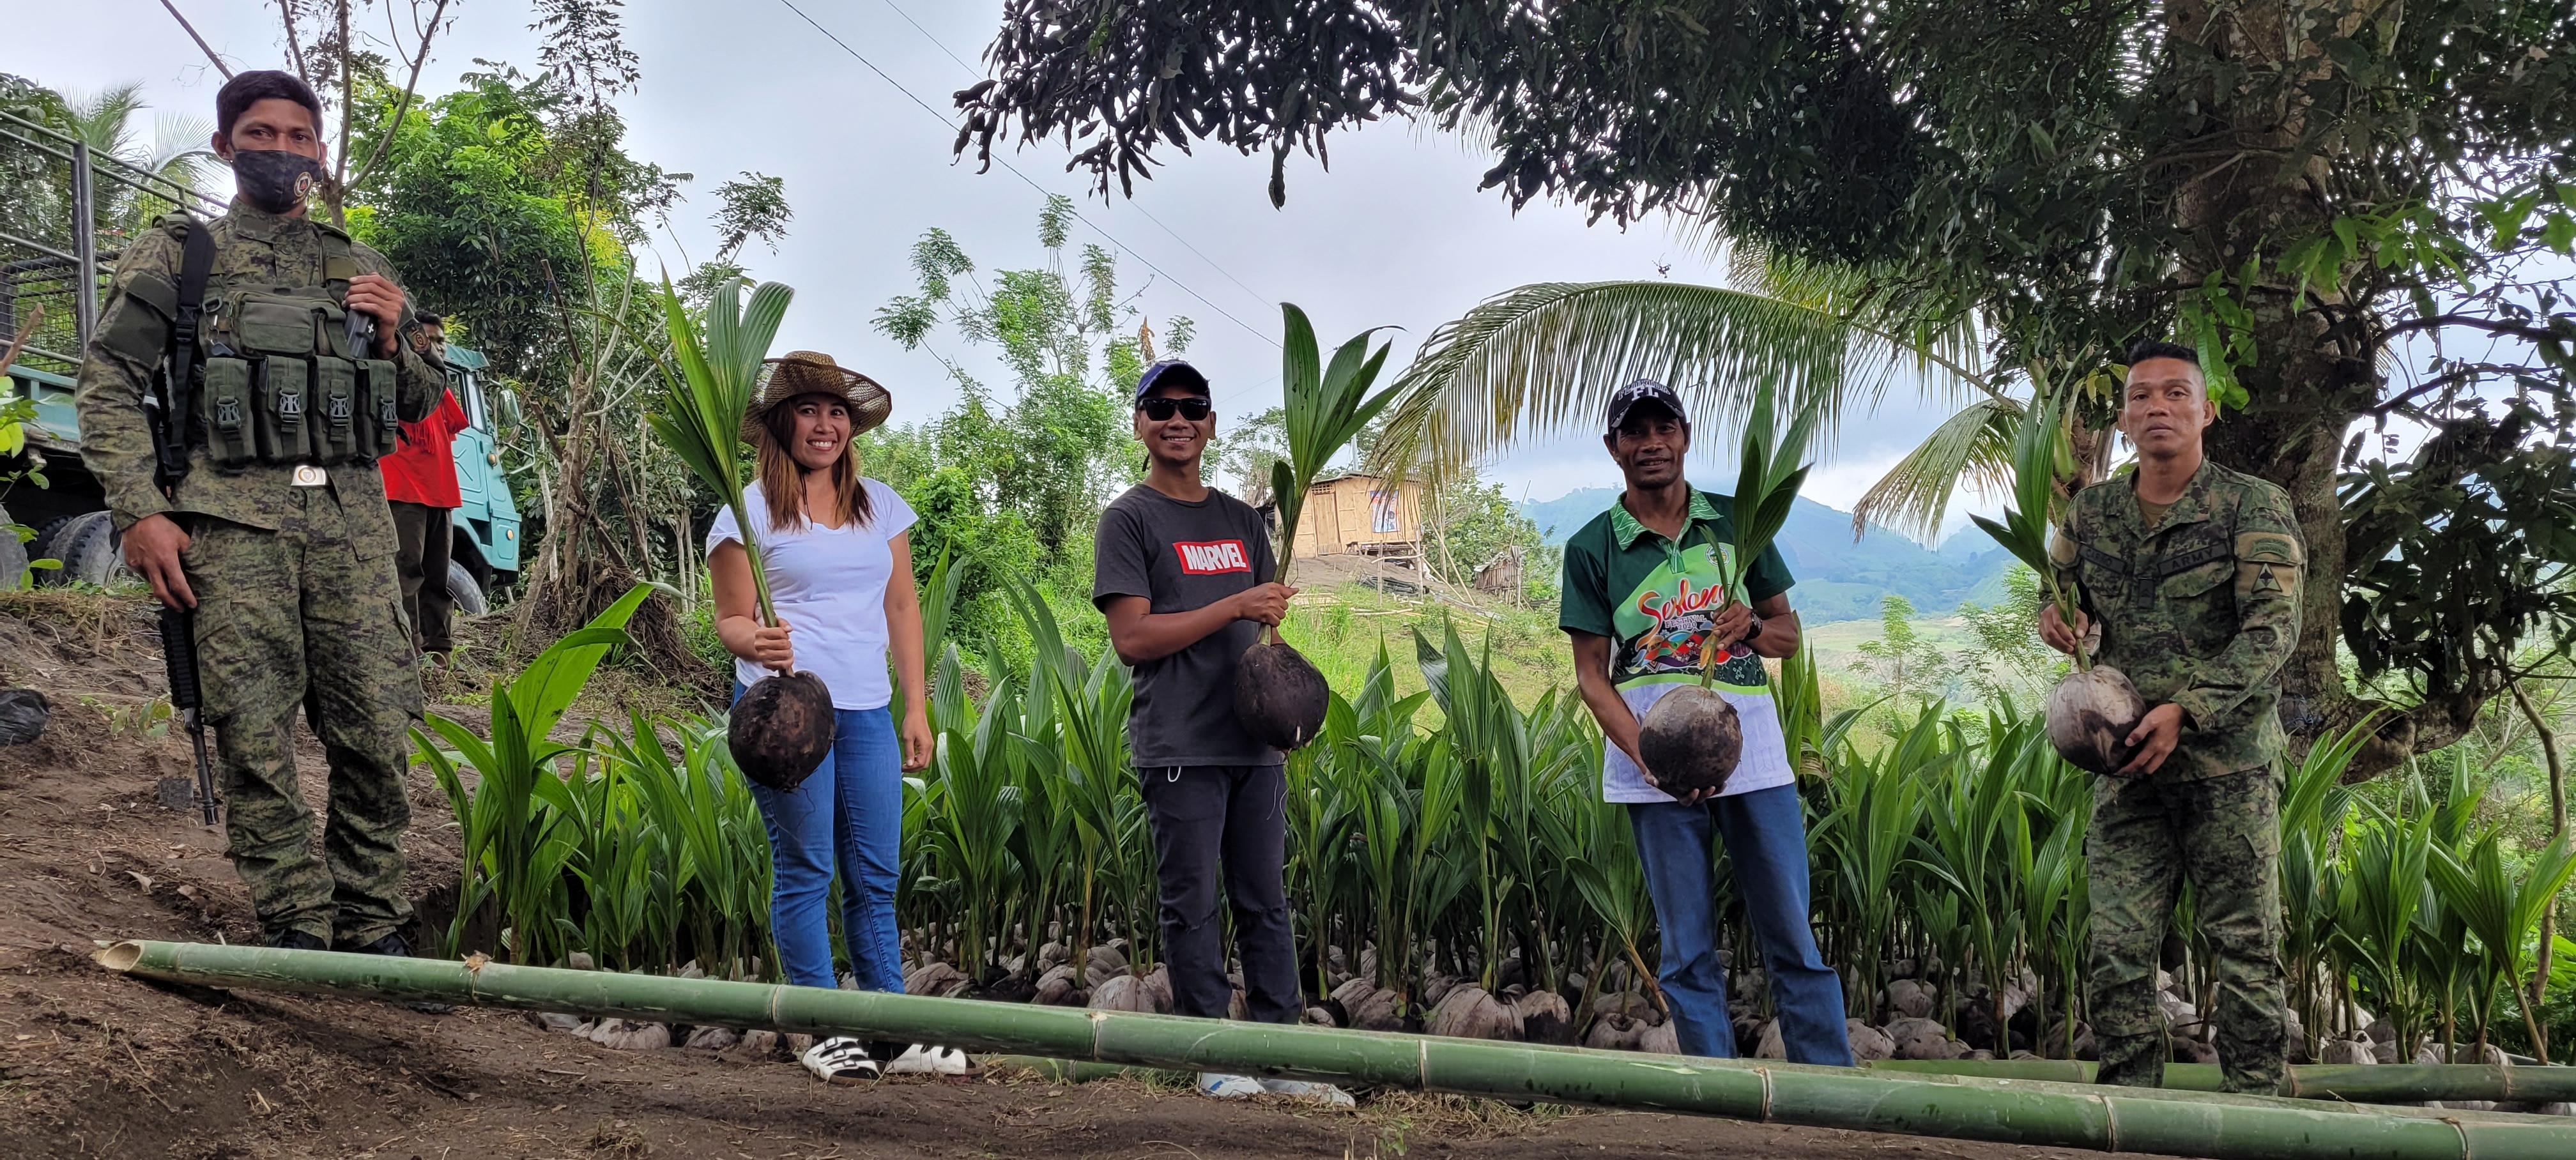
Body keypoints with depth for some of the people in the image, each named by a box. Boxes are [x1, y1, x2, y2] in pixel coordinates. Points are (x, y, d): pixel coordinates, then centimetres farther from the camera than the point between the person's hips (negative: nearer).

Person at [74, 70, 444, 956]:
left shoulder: (359, 269, 20)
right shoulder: (178, 254, 11)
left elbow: (423, 404, 24)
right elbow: (109, 386, 4)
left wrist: (391, 340, 3)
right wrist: (139, 513, -7)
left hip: (353, 525, 3)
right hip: (234, 524, -2)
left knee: (377, 739, -1)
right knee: (256, 745, -5)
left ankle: (371, 930, 9)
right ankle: (297, 933, 3)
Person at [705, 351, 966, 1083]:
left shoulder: (881, 506, 12)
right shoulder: (751, 510, -1)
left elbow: (901, 607, 14)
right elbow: (731, 620, 0)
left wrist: (917, 709, 10)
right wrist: (757, 643, -24)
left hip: (867, 711, 4)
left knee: (875, 876, 6)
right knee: (805, 871, 0)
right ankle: (826, 1036, 7)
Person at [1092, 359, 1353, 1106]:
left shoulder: (1242, 521, 18)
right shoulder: (1129, 519, 1)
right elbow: (1131, 638, -8)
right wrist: (1235, 606, -12)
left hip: (1256, 743, 6)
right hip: (1182, 749, -5)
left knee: (1266, 903, 7)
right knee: (1193, 905, 0)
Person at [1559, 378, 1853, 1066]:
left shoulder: (1736, 522, 9)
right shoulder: (1592, 548, 3)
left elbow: (1789, 635, 15)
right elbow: (1592, 674, 1)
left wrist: (1752, 626, -10)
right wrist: (1651, 757, -14)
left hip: (1752, 750, 1)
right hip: (1653, 759, -1)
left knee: (1794, 942, 3)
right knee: (1688, 951, 3)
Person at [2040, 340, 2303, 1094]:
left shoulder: (2253, 509, -4)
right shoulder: (2091, 513, 9)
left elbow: (2273, 629, -12)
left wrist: (2187, 710, -23)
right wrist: (2056, 616, -1)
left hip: (2228, 762, -3)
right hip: (2126, 762, 4)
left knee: (2246, 946, 1)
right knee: (2118, 948, 0)